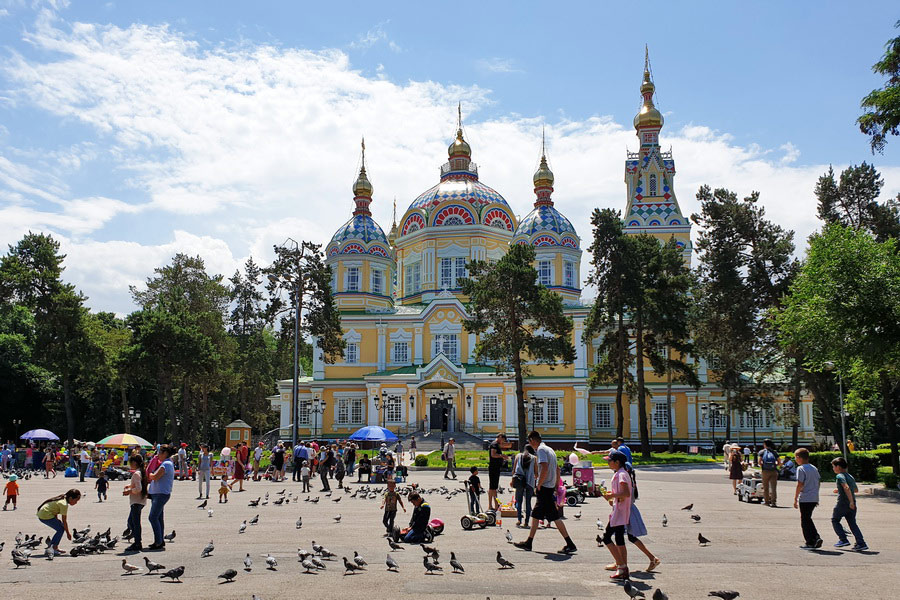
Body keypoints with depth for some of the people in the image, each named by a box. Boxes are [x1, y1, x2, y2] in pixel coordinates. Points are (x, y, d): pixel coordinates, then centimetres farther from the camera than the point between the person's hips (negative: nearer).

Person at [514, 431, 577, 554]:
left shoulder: (541, 449, -13)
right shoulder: (549, 449, 17)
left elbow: (545, 468, -26)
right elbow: (557, 469, 20)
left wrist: (539, 485, -17)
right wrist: (556, 486, 21)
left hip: (544, 488, -10)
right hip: (550, 487, 10)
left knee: (555, 517, -7)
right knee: (535, 515, 16)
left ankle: (570, 545, -6)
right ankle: (528, 543, 23)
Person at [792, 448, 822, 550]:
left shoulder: (801, 468, -11)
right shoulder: (814, 468, 11)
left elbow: (800, 485, -15)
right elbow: (818, 483, 15)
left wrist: (795, 498, -10)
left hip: (805, 499, -7)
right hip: (814, 498, 7)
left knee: (805, 520, 2)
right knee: (808, 519, 20)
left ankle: (810, 542, 4)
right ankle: (816, 537, 10)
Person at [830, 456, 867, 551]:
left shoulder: (839, 476, -11)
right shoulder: (850, 476, 15)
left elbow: (846, 488, -25)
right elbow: (856, 490, 24)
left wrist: (851, 501, -28)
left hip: (842, 503, -7)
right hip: (852, 504, 7)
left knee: (834, 520, 11)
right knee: (852, 523, 9)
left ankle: (843, 539, 4)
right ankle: (861, 543, 0)